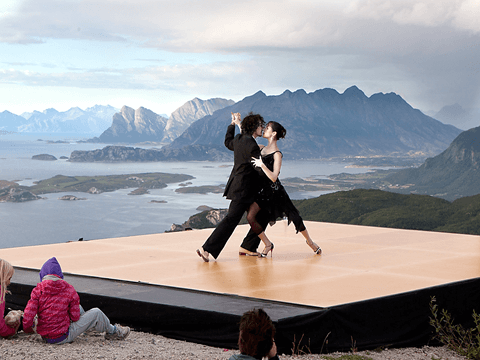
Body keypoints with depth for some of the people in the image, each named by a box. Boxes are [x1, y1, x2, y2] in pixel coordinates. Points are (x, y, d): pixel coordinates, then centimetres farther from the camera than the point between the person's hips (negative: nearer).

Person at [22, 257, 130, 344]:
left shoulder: (37, 290, -6)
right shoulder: (69, 289, -9)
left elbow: (28, 316, -14)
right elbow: (75, 317, -7)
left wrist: (27, 329, 6)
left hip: (45, 336, 5)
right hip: (63, 337, -5)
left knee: (79, 308, 26)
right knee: (96, 313, 12)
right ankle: (112, 331, 34)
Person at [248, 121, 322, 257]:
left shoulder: (277, 154, -15)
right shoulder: (261, 149, 5)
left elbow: (273, 177, -24)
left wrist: (262, 165, -34)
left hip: (274, 190, -6)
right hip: (261, 189, 6)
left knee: (293, 215, 1)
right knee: (250, 216, -13)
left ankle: (309, 241, 25)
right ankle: (268, 244, 4)